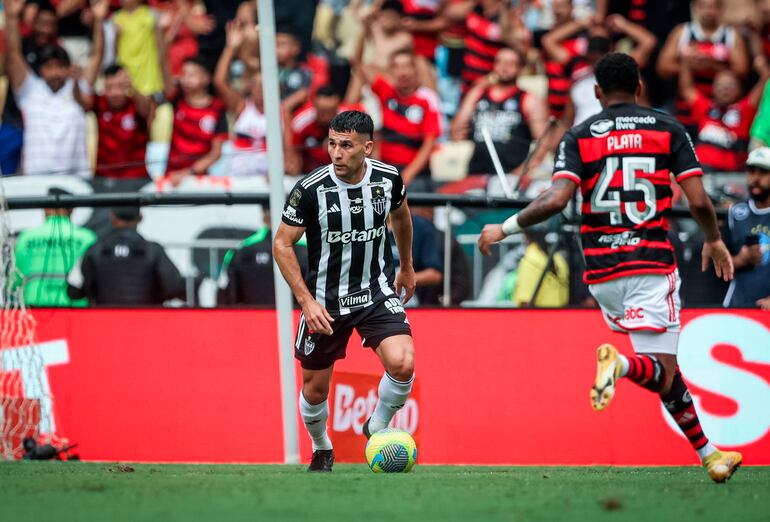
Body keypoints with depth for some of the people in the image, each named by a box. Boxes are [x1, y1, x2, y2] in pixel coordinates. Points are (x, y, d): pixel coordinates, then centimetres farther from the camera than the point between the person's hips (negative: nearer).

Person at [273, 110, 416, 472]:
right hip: (325, 302, -1)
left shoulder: (388, 178, -10)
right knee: (315, 387, 8)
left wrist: (406, 266, 25)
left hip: (378, 293, 1)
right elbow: (282, 244, -10)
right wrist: (306, 300, -17)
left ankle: (377, 427, 7)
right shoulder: (311, 189, -19)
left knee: (402, 364, -22)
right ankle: (321, 450, 40)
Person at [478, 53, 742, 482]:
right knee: (662, 372, -7)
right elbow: (699, 202, -3)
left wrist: (505, 228, 0)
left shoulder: (579, 137, 4)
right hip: (651, 264, -3)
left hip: (601, 271, 3)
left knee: (664, 370, 15)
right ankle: (620, 363, -40)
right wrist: (715, 240, 16)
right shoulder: (668, 129, 3)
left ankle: (709, 453, 15)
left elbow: (556, 200, -12)